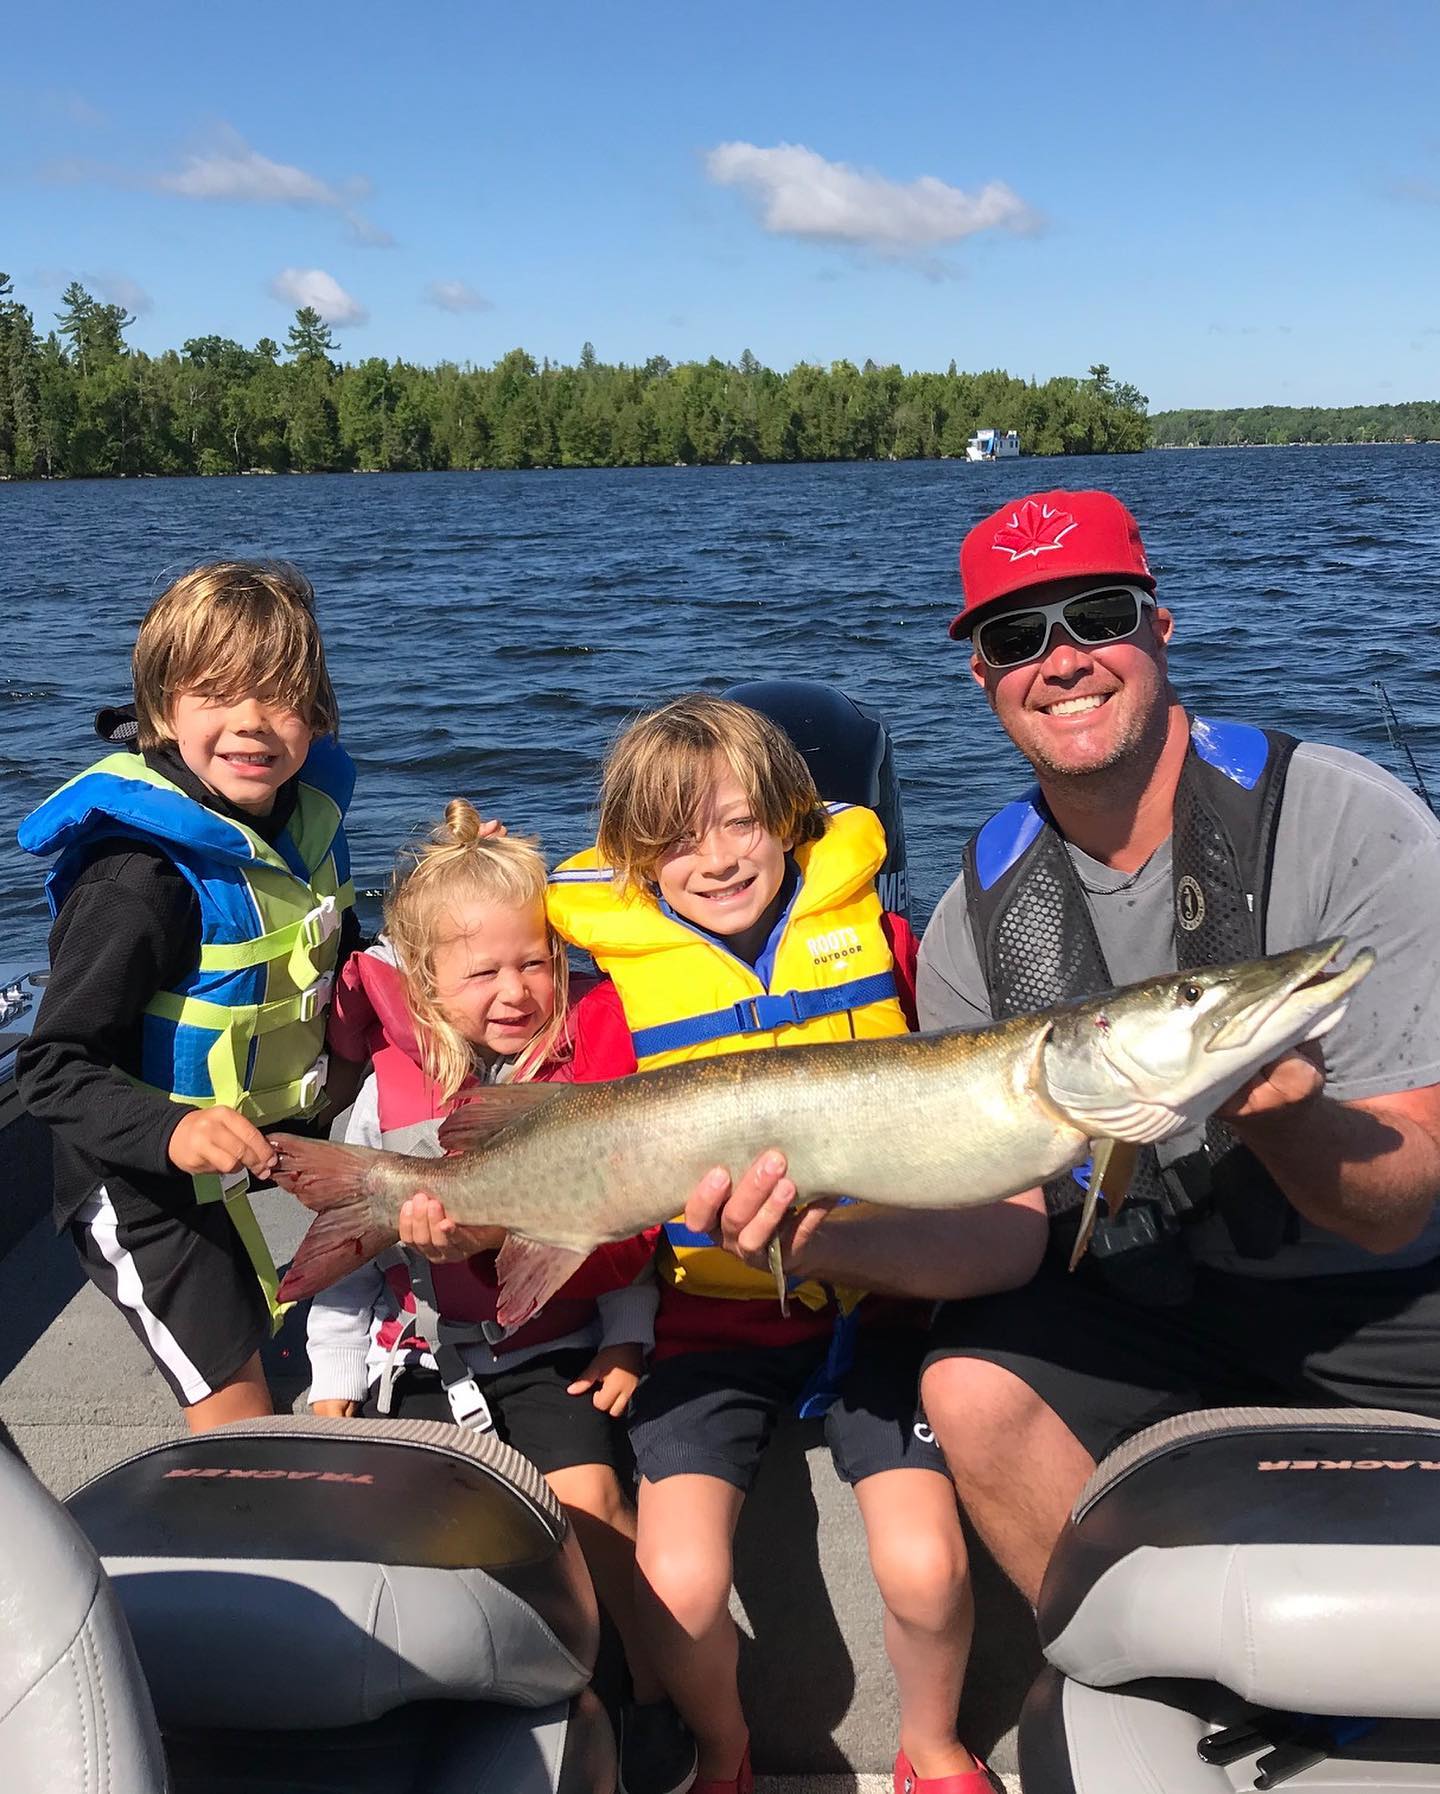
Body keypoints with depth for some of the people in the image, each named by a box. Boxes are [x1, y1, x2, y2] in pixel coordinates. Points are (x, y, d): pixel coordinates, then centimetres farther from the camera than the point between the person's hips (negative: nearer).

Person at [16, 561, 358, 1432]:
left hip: (282, 1129, 7)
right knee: (241, 1427, 2)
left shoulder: (307, 807, -5)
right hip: (150, 1183, -7)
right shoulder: (143, 875, -30)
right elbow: (54, 1070, -28)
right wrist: (171, 1132, -42)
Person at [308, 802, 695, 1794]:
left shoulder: (588, 1078, -6)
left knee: (591, 1499, -17)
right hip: (426, 1355, 2)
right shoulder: (391, 1093, -5)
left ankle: (655, 1692, 6)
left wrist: (626, 1338, -3)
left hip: (555, 1348, -1)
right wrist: (334, 1375, 4)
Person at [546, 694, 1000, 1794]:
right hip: (714, 1319, 0)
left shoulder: (879, 938, 2)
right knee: (680, 1586, -16)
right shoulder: (620, 999, -2)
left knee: (925, 1568, -14)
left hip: (873, 1300, 1)